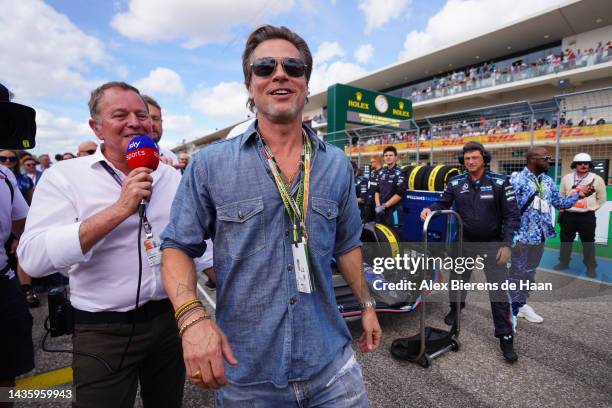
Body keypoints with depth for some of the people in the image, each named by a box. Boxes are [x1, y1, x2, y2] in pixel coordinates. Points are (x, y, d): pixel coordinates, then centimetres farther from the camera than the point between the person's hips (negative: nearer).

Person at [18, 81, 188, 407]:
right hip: (104, 332, -4)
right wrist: (120, 209, -25)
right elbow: (33, 257, -20)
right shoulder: (65, 176, -8)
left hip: (169, 319, 4)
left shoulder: (172, 177, 3)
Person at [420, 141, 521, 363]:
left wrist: (506, 244, -14)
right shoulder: (455, 182, -4)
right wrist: (429, 209, -24)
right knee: (457, 280, 19)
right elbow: (443, 203, 0)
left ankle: (505, 337, 15)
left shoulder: (500, 182, -10)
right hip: (463, 243, 2)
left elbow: (511, 215, -8)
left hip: (492, 244, -2)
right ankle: (455, 308, 47)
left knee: (499, 292, 1)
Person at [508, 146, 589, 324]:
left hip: (539, 237, 7)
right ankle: (510, 310, 16)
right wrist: (513, 238, -20)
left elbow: (559, 203, 15)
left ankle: (521, 303, 34)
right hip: (522, 238, -7)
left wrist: (577, 195, -2)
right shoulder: (517, 180, -15)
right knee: (516, 274, 2)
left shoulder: (548, 181, 8)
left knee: (530, 273, 18)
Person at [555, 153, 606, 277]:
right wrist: (562, 209, 9)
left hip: (587, 217, -2)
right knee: (565, 240, 12)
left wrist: (590, 208, 4)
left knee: (588, 242, 6)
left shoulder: (597, 179, -3)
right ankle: (563, 262, 26)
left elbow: (601, 199, 6)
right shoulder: (566, 178, 2)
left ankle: (591, 267, 19)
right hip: (568, 215, 2)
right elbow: (561, 195, 12)